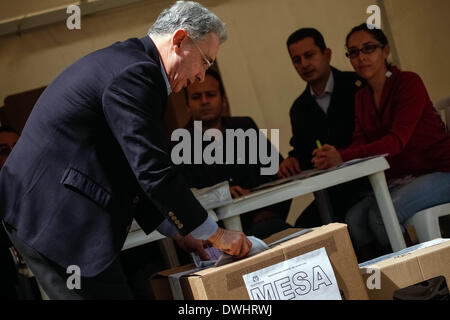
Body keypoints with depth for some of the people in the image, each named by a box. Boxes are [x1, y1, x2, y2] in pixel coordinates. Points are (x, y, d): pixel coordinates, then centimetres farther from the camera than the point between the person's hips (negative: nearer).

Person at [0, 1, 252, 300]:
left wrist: (177, 231, 20)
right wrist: (215, 234, -9)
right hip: (55, 220, -11)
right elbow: (153, 171, -19)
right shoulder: (135, 71, -15)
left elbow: (129, 175, 23)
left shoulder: (121, 61, 19)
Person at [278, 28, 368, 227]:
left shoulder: (357, 86, -2)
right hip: (334, 192, 5)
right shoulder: (299, 109, 17)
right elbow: (301, 150, 21)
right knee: (303, 227, -19)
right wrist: (292, 161, -4)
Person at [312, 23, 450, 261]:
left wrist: (342, 157, -37)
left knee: (381, 214, -28)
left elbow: (397, 139, -25)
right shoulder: (362, 97, 10)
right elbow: (360, 143, -1)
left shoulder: (408, 83, -12)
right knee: (354, 219, -17)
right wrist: (330, 158, -26)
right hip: (399, 179, 6)